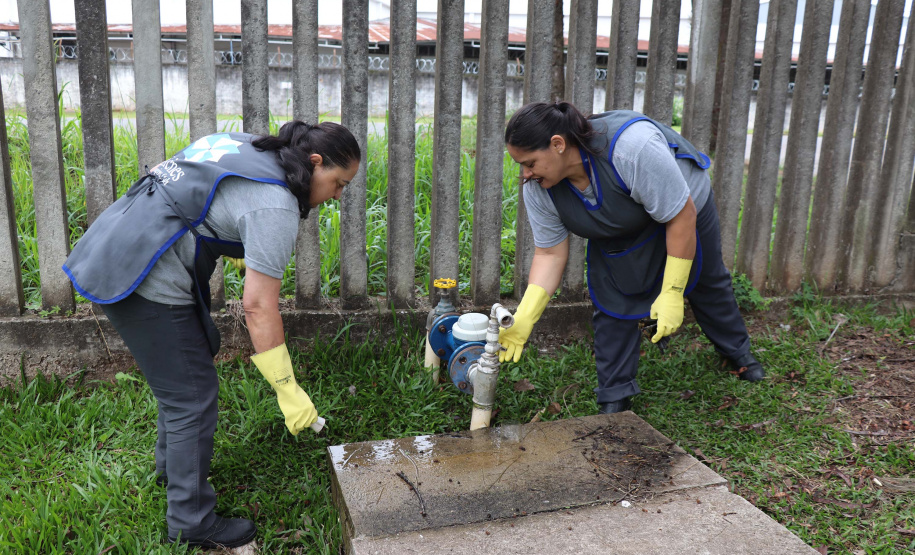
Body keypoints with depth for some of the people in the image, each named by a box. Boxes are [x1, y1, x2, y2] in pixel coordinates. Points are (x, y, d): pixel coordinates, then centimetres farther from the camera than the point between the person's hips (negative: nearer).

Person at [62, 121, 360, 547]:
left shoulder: (245, 145, 10)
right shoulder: (275, 207, -18)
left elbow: (161, 175, 22)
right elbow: (258, 307, -20)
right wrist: (288, 391, -14)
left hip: (112, 248, 10)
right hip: (145, 283, -10)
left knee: (187, 367, 25)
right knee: (193, 396, 1)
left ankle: (171, 465, 45)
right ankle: (191, 523, 15)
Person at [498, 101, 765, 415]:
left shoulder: (633, 147, -46)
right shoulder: (537, 188, -27)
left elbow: (682, 216, -37)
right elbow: (549, 253, -20)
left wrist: (672, 294, -35)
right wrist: (523, 321, -29)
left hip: (682, 207, -3)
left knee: (707, 283, 17)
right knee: (611, 304, -10)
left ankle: (738, 352, 45)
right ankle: (615, 398, 5)